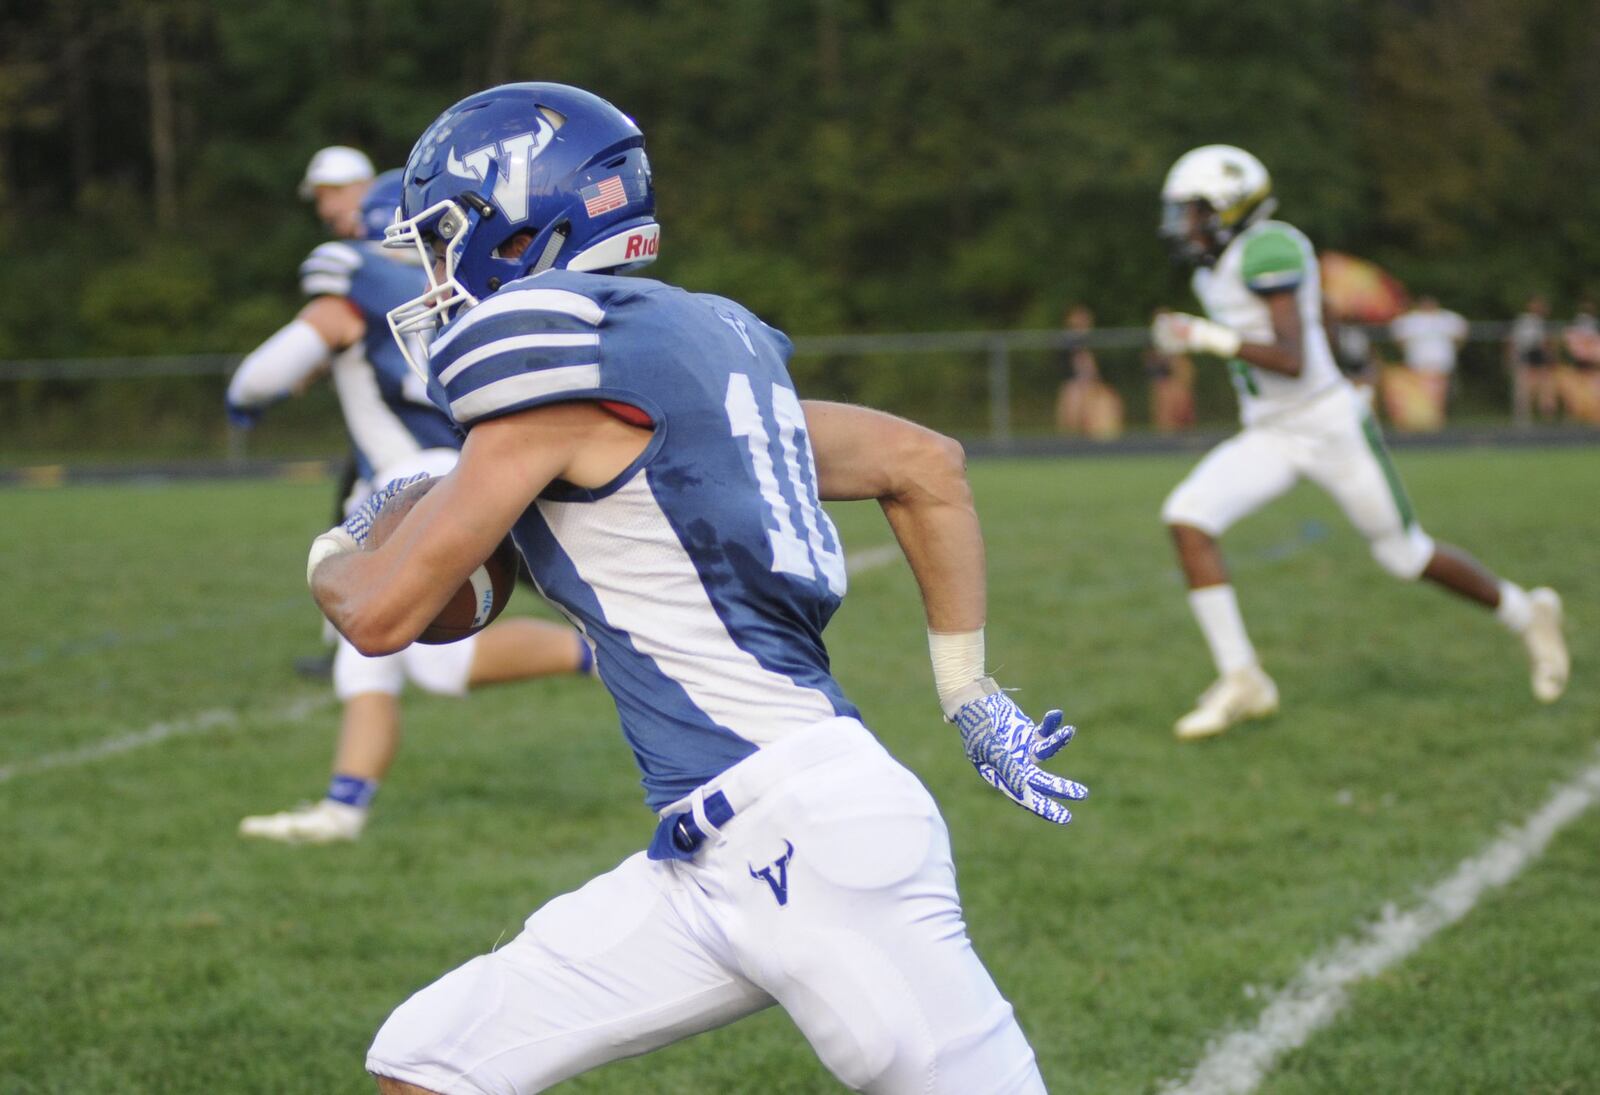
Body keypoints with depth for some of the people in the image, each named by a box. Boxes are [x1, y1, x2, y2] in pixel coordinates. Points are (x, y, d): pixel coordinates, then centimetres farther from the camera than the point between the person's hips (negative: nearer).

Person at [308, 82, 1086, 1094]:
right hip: (714, 863, 9)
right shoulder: (685, 349, 17)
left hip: (806, 832, -9)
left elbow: (383, 613, -4)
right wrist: (970, 698, 29)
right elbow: (928, 466, 24)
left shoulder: (557, 361, -8)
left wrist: (331, 556, 19)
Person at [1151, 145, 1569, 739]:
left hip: (1330, 427, -8)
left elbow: (1293, 361, -27)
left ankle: (1527, 614, 33)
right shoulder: (1214, 270, 7)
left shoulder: (1268, 250, -21)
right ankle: (1241, 679, -12)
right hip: (1269, 437, 8)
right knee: (1188, 517, -15)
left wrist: (1209, 338, -31)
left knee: (1404, 554, 7)